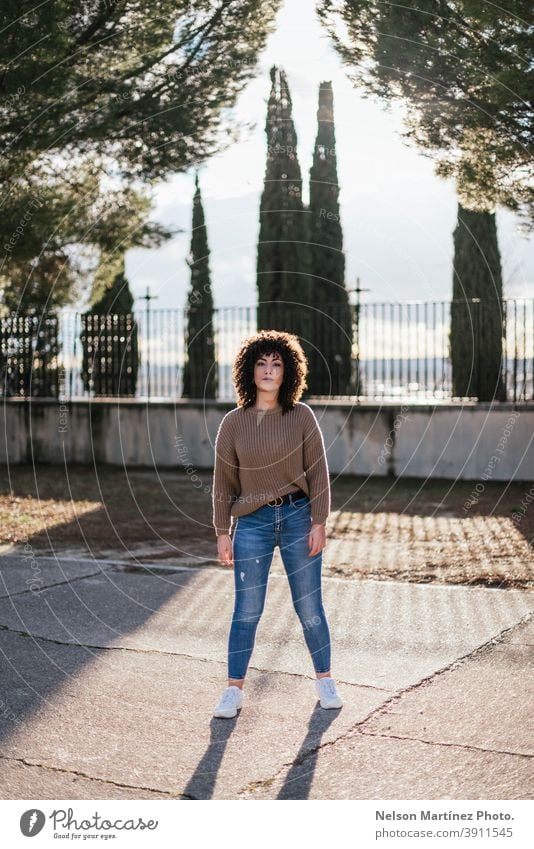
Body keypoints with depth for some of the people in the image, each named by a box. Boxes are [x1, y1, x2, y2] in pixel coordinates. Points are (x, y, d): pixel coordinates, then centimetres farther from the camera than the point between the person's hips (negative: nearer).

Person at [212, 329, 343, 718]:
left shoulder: (302, 416, 0)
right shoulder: (233, 423, 2)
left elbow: (318, 472, 0)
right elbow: (224, 481, 5)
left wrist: (319, 523, -5)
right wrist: (222, 532, 2)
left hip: (298, 518, 0)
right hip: (252, 524, 0)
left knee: (309, 606, 8)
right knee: (246, 611, 2)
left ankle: (325, 680, 25)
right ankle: (235, 689, 14)